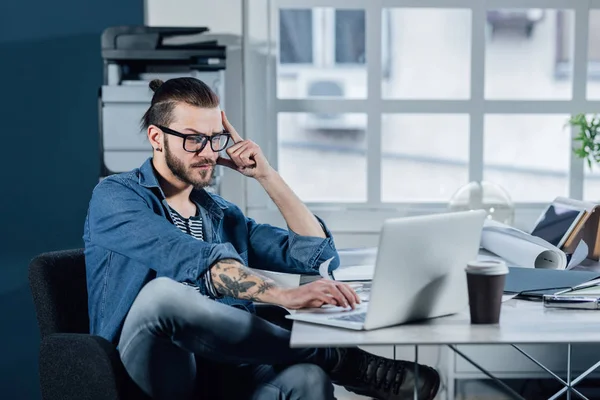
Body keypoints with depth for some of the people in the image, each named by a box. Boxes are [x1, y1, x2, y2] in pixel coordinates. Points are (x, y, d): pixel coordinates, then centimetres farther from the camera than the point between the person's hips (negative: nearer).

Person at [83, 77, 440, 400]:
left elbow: (321, 256, 15)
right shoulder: (115, 197, 2)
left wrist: (267, 176, 11)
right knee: (162, 291, -38)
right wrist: (285, 296, -28)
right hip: (147, 371, -3)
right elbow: (195, 262, -17)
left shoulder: (224, 216, 22)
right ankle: (346, 362, -27)